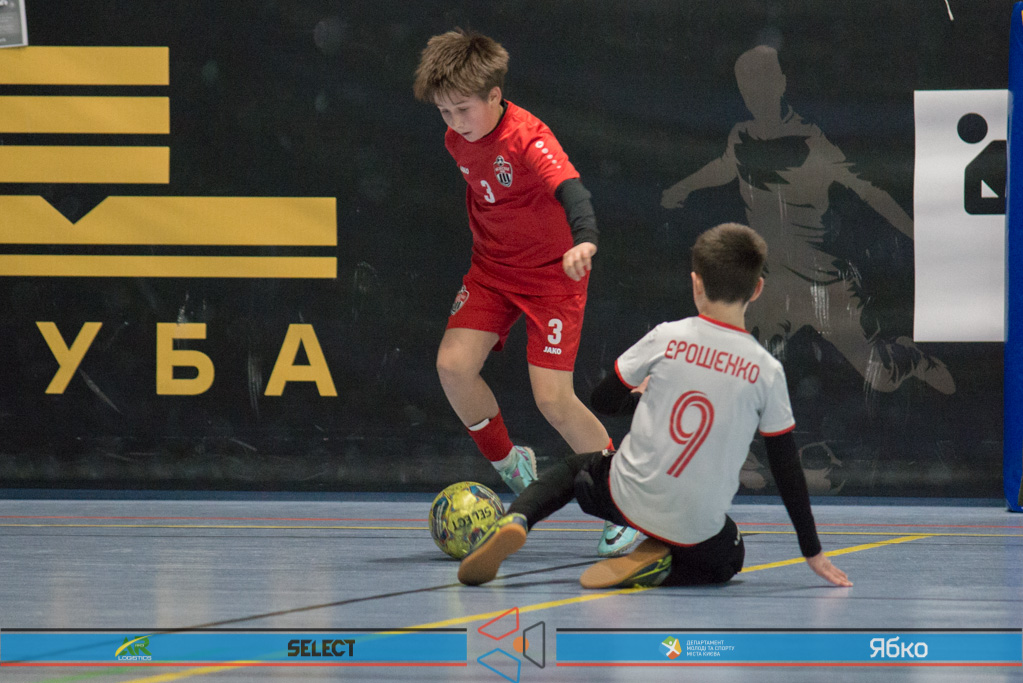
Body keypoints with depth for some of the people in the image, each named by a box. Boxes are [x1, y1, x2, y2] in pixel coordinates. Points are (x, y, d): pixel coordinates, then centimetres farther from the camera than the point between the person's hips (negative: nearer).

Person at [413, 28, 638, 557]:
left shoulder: (527, 139, -26)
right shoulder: (456, 141, -2)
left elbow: (569, 188, -44)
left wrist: (584, 238, -62)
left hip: (552, 274, -6)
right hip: (493, 268, 6)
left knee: (553, 398, -15)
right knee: (453, 364, -15)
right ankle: (509, 464, 9)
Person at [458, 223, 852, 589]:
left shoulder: (666, 338, -7)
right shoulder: (766, 371, -7)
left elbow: (602, 401, 3)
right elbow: (787, 469, -1)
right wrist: (813, 552, 9)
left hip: (628, 498, 1)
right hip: (697, 525, -1)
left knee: (572, 469, 33)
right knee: (729, 559, 33)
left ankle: (516, 521, 1)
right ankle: (659, 566, 0)